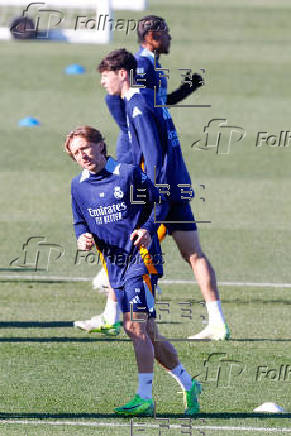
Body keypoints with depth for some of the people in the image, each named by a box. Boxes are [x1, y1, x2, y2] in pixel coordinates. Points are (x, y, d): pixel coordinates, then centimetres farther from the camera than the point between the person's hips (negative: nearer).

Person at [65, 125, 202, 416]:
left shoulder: (129, 173, -5)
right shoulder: (78, 186, 10)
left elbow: (159, 202, 2)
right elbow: (80, 222, 21)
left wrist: (148, 229, -14)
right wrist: (82, 238, -1)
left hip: (141, 257, -6)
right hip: (115, 266, 6)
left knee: (136, 326, -17)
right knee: (147, 335, 8)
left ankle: (145, 399, -17)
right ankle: (188, 385, 23)